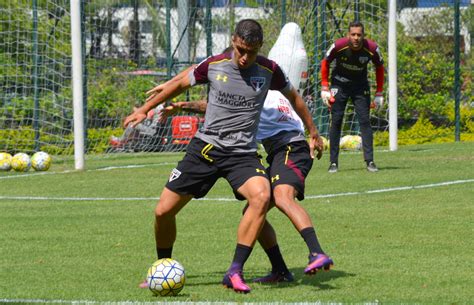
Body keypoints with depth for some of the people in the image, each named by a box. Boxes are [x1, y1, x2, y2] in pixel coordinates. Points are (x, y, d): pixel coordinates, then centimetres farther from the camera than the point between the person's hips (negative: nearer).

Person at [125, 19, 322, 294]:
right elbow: (180, 84, 13)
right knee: (164, 211, -3)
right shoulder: (214, 65, -4)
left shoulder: (269, 71, -4)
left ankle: (235, 272, -27)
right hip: (206, 147, 1)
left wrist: (313, 134, 22)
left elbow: (293, 97, 16)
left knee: (261, 196, -32)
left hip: (243, 154, -1)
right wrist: (144, 109, 17)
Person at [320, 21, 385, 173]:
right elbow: (325, 62, -4)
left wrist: (379, 94, 0)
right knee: (336, 121, -4)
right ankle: (333, 162, 2)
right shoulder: (338, 46, -23)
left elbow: (379, 67, 0)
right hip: (339, 84, -1)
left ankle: (369, 161, -6)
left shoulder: (372, 48, -19)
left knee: (365, 120, -8)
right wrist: (324, 88, -7)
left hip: (360, 86, 1)